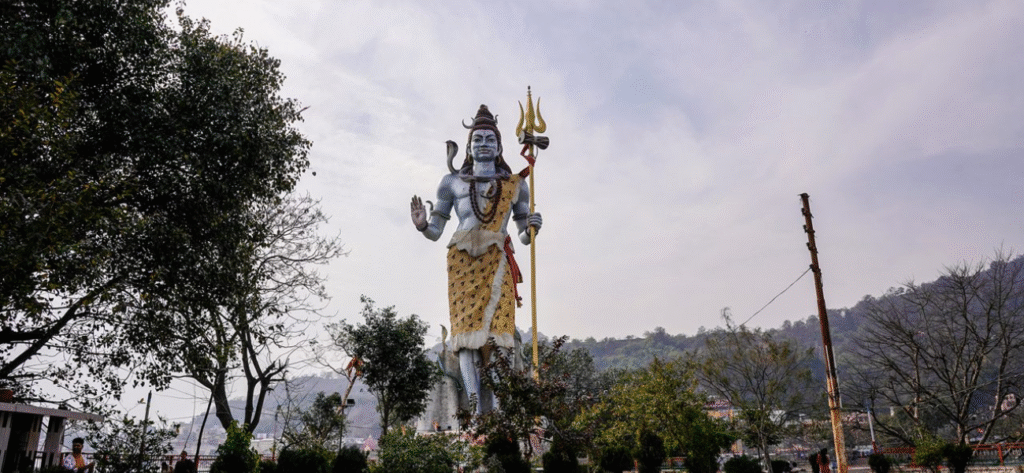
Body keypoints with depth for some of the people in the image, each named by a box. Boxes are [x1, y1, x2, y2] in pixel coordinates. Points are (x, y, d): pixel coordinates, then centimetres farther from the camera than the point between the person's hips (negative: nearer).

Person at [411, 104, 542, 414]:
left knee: (499, 328, -17)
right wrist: (421, 224, -8)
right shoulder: (452, 182, 18)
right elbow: (435, 232, 14)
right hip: (462, 259, 0)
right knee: (466, 328, -15)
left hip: (497, 260, 0)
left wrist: (531, 228, -4)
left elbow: (523, 237, 18)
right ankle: (476, 407, -20)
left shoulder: (515, 184, 20)